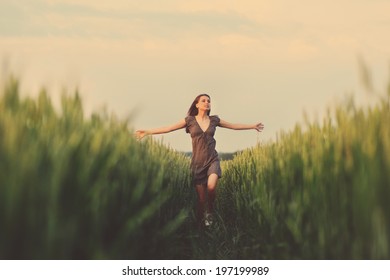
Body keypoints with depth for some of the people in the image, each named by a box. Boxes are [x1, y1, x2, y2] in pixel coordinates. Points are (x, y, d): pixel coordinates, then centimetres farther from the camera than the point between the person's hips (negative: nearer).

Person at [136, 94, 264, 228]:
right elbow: (169, 128, 0)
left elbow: (234, 126, 17)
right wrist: (147, 132, -5)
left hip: (212, 160, 1)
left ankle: (210, 212, -1)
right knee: (201, 198, -2)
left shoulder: (214, 120, 7)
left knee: (211, 187, -28)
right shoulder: (190, 120, 2)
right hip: (197, 163, 0)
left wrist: (253, 126, 20)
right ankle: (200, 225, 13)